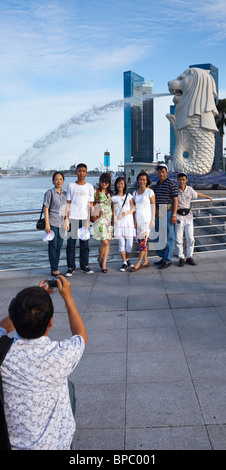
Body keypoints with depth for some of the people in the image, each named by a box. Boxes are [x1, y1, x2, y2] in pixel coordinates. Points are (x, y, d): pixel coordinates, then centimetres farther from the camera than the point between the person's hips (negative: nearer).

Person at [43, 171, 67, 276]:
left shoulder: (65, 194, 12)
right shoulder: (50, 193, -2)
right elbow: (46, 209, -4)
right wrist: (47, 224, -10)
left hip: (62, 223, 5)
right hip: (52, 223, -5)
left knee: (59, 246, 9)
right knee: (53, 246, -2)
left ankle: (56, 267, 18)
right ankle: (54, 269, 4)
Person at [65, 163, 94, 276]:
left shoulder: (90, 187, 9)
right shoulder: (71, 186, 7)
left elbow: (90, 204, 7)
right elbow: (68, 203, 5)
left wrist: (88, 221, -1)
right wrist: (66, 219, -3)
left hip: (84, 218, 1)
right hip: (72, 218, -1)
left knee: (85, 244, 5)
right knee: (71, 243, -1)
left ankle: (84, 266, 16)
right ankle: (71, 267, 7)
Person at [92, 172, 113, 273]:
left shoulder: (110, 193, 12)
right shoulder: (95, 192, 1)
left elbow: (113, 206, 16)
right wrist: (94, 215, -8)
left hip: (109, 219, 4)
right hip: (99, 219, -4)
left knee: (107, 242, 3)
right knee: (104, 242, -13)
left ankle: (104, 263, 11)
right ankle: (100, 259, 14)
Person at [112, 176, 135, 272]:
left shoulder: (129, 196, 9)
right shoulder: (114, 198, 7)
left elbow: (133, 208, 4)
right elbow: (113, 211, 4)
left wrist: (125, 213, -10)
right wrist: (114, 219, -9)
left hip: (129, 222, 1)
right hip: (119, 223, -1)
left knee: (130, 244, -1)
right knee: (121, 243, -3)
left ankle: (127, 259, 22)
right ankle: (124, 263, 6)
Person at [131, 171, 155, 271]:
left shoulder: (150, 192, -1)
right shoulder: (135, 193, 13)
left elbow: (153, 207, -2)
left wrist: (153, 220, -8)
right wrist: (134, 220, 6)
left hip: (146, 219, -5)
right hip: (137, 220, 6)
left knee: (143, 240, -9)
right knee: (140, 240, 6)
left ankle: (138, 263, -6)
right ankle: (146, 261, 15)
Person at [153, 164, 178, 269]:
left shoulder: (171, 184, -5)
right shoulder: (156, 185, 16)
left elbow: (175, 200, -9)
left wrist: (174, 214, -15)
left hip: (168, 213, -8)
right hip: (158, 214, 8)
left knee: (169, 237, -4)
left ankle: (167, 260, 0)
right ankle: (163, 257, 21)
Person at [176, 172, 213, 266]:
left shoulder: (189, 189, 4)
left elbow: (197, 194, 25)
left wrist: (207, 196, 41)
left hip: (188, 216, 3)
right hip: (178, 217, -3)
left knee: (190, 239, 2)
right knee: (179, 239, -3)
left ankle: (189, 257, 13)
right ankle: (181, 258, 6)